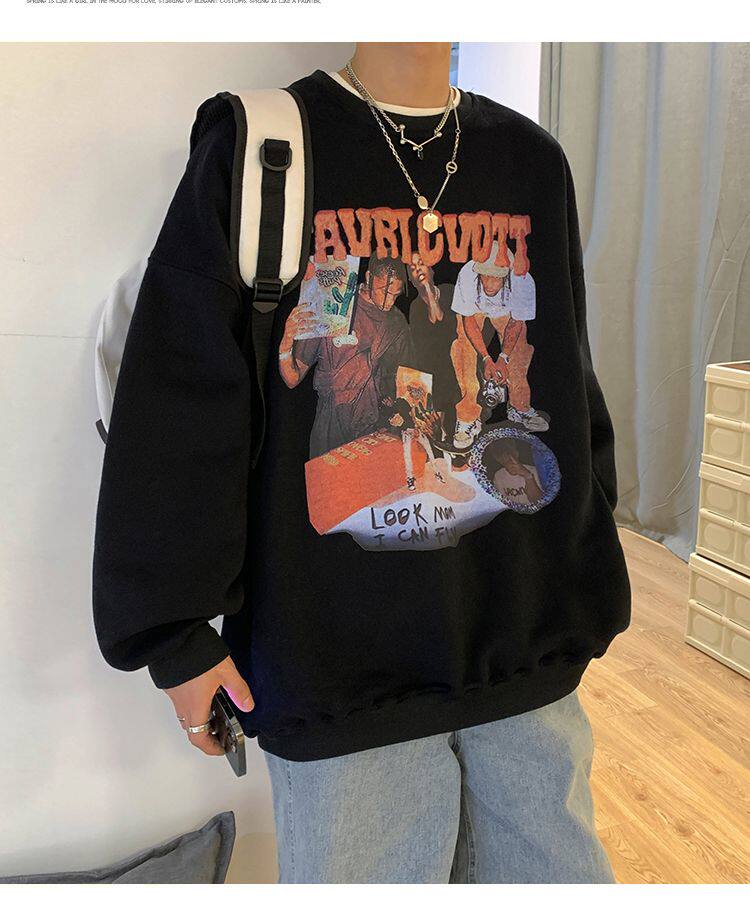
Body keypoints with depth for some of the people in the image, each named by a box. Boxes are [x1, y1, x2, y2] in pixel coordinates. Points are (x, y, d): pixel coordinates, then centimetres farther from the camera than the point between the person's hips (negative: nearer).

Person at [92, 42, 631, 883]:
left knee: (563, 878, 19)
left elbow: (571, 396, 12)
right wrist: (175, 635, -7)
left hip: (529, 661, 5)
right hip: (337, 669, -4)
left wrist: (584, 596, 11)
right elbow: (174, 411, -7)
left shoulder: (534, 161, 8)